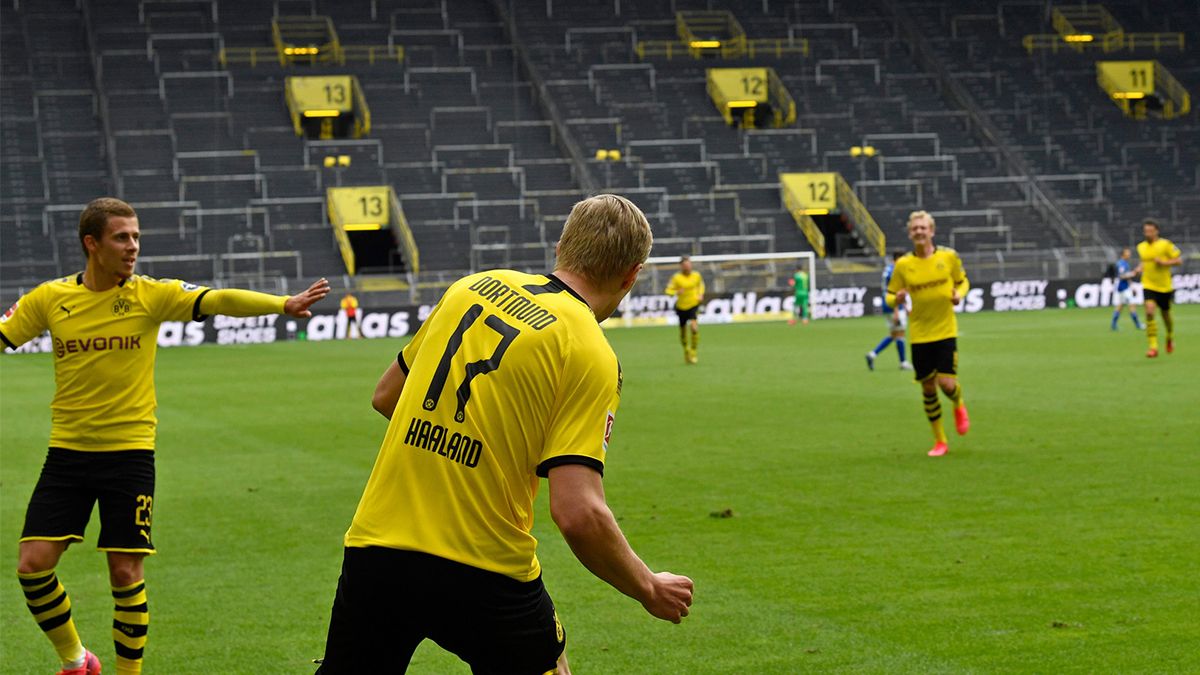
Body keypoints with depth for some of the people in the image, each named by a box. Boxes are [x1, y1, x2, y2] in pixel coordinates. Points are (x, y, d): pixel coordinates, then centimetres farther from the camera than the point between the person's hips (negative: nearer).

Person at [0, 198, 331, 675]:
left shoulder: (150, 295, -5)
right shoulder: (51, 298, -1)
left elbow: (220, 301, -17)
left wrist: (283, 304, -31)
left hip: (129, 452, -2)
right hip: (67, 453, 2)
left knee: (126, 572, -2)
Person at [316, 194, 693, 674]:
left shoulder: (471, 287, 7)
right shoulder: (591, 354, -9)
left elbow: (385, 396, 18)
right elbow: (578, 513, -18)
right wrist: (649, 589, -3)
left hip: (373, 547, 4)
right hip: (485, 575, -4)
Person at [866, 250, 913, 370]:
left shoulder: (887, 269, 15)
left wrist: (904, 307, 28)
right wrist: (896, 312, -23)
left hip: (887, 306, 10)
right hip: (895, 307, -10)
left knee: (893, 335, 13)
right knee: (900, 334, 0)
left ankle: (872, 354, 4)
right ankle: (903, 363, 9)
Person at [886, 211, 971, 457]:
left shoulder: (948, 256, -3)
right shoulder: (903, 264, -3)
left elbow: (962, 281, 13)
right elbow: (890, 296, 5)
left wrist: (959, 294, -9)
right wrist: (896, 299, -19)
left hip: (946, 332, -1)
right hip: (919, 335, 1)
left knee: (946, 383, -12)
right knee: (928, 387, 5)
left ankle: (959, 406, 27)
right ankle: (939, 441, 21)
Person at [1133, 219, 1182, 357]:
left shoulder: (1165, 244, -10)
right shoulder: (1141, 247, 3)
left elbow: (1179, 260, -7)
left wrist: (1164, 262, -20)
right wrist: (1139, 268, 1)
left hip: (1165, 286, -1)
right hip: (1148, 285, 2)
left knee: (1166, 314, 13)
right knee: (1149, 311, -19)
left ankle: (1170, 338, 45)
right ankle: (1153, 346, -17)